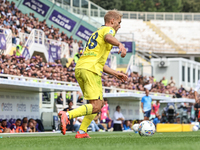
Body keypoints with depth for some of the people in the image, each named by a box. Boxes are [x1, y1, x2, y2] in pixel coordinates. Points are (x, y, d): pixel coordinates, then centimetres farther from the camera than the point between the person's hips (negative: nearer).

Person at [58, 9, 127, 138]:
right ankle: (67, 115, -28)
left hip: (79, 69, 9)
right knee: (96, 107, -13)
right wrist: (120, 44, -41)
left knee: (99, 103, 17)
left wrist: (116, 74, 33)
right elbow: (108, 37, -23)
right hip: (90, 70, -9)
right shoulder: (108, 29, 7)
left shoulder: (97, 32, 34)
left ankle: (82, 132, 8)